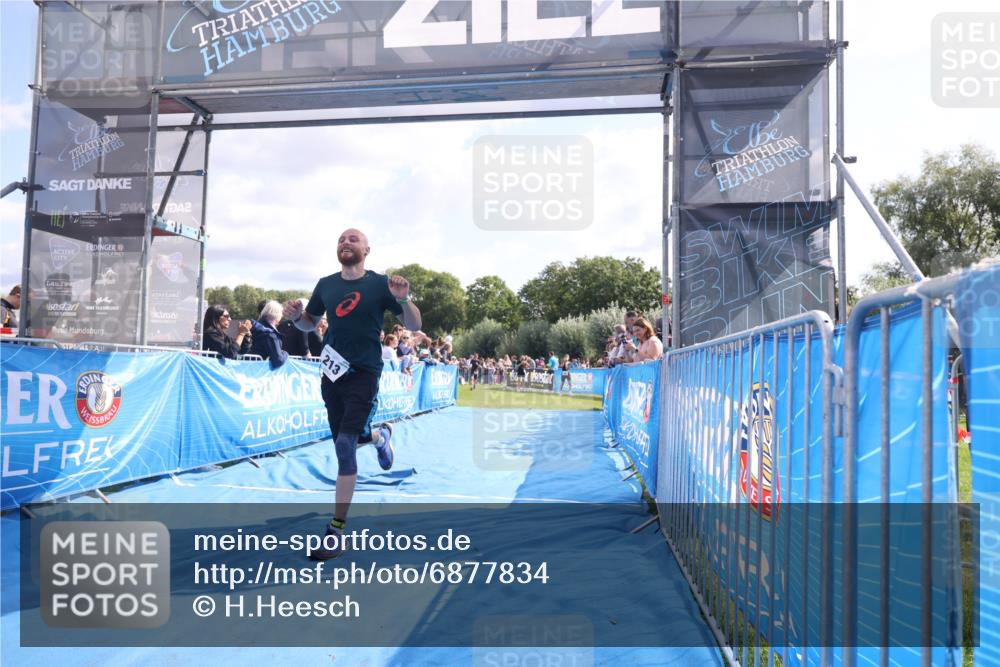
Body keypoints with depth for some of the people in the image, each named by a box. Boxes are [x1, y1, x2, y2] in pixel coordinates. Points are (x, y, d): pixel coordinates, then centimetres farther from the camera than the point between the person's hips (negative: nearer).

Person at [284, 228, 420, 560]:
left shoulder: (379, 283, -5)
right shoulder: (326, 285, 6)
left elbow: (414, 326, -5)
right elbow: (310, 323, 18)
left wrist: (403, 300, -24)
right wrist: (295, 316, -5)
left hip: (363, 373, -5)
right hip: (332, 371, 5)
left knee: (345, 445, -15)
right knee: (345, 441, 17)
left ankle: (336, 533, -7)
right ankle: (380, 436, 53)